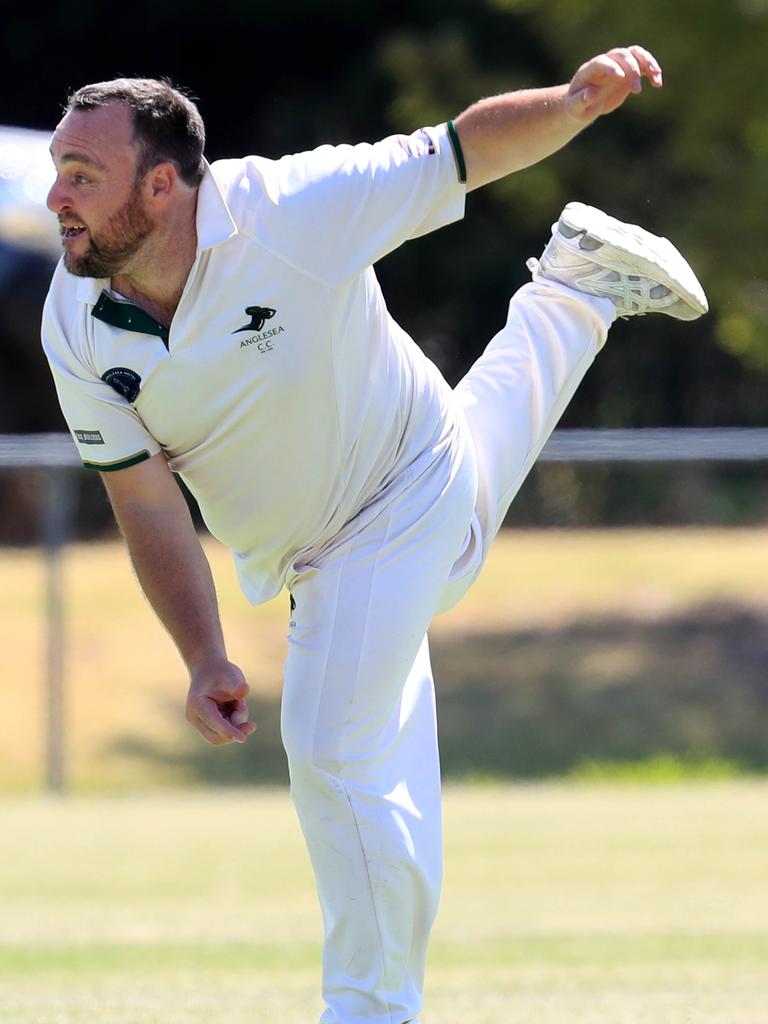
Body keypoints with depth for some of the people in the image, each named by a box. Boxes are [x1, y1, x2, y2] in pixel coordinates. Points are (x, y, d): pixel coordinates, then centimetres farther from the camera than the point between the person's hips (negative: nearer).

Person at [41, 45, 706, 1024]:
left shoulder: (294, 210, -34)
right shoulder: (77, 330, -22)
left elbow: (468, 147, -26)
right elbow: (149, 510, -16)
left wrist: (574, 102, -45)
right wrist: (204, 659, -26)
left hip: (410, 494, -6)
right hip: (299, 555, 6)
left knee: (332, 746, -18)